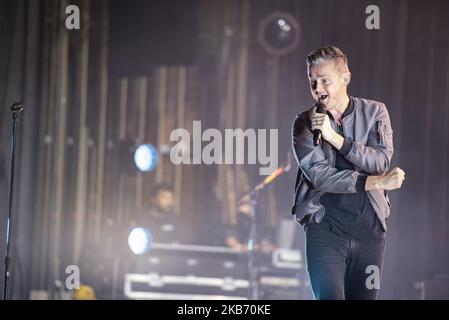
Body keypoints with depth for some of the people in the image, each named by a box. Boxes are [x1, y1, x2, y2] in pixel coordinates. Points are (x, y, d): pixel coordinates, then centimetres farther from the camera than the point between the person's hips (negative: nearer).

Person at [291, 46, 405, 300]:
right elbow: (318, 175, -10)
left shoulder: (375, 112, 7)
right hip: (325, 229, -2)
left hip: (370, 228, 2)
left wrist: (333, 137, -15)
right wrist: (376, 182, -12)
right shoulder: (304, 123, 3)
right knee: (329, 296, -16)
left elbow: (381, 161, -8)